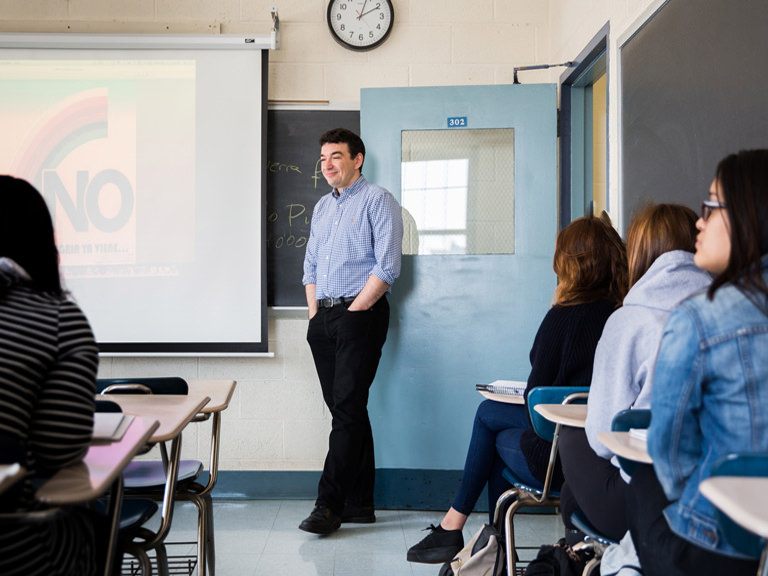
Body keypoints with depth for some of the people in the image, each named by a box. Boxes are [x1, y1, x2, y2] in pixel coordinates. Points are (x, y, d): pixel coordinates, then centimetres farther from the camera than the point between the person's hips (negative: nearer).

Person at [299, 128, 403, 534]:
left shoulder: (377, 200, -2)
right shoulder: (322, 207, 21)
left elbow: (387, 266, -11)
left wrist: (354, 310, -13)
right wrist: (315, 313, 9)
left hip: (360, 315, -7)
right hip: (323, 319, 7)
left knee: (347, 409, -10)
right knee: (346, 410, 8)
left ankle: (329, 503, -10)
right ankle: (359, 504, 13)